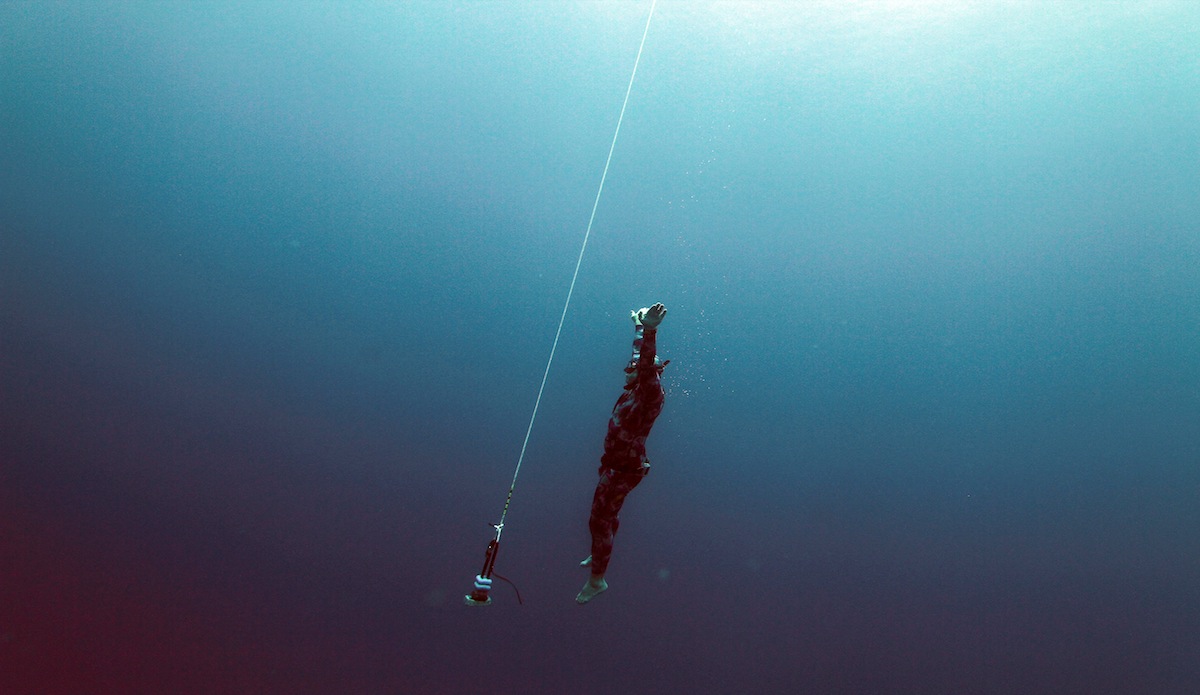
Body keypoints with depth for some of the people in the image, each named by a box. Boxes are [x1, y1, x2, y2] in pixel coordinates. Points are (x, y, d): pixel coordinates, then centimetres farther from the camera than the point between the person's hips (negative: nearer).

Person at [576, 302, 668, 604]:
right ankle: (598, 556, 49)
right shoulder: (636, 389, 1)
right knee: (607, 515, 27)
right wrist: (640, 327, 34)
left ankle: (597, 579, 13)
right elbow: (640, 355, 19)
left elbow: (647, 366, -45)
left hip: (623, 471, -9)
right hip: (616, 464, 9)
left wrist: (650, 330, -61)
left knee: (600, 520, -2)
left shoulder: (650, 395, -24)